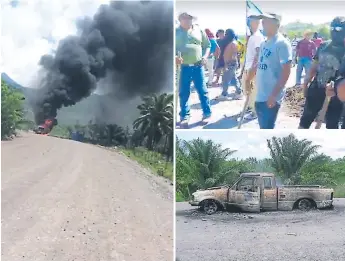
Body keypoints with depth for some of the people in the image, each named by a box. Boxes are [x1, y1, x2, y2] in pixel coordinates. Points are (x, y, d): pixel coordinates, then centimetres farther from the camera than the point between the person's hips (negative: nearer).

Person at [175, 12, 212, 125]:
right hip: (183, 67, -1)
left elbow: (207, 45, 13)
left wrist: (205, 56, -4)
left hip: (198, 66, 1)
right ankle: (184, 115, 16)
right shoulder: (176, 32, 4)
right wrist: (175, 57, -16)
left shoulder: (199, 30, 8)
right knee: (184, 92, 5)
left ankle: (207, 113, 14)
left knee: (202, 90, 4)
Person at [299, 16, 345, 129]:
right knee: (305, 119, 15)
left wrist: (334, 86, -31)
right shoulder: (323, 46, 3)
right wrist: (306, 83, 13)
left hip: (334, 94, -5)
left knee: (332, 125, 8)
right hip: (316, 90, 5)